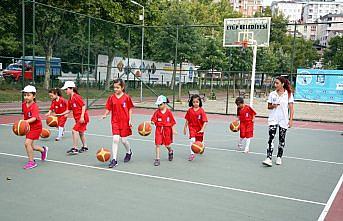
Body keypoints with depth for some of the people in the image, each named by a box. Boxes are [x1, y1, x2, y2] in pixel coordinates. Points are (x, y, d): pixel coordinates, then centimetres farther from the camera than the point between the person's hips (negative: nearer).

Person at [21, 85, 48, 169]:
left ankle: (31, 162, -4)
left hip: (36, 127, -8)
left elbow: (34, 118, -36)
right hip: (28, 127, 8)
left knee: (27, 143, -19)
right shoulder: (23, 105, 1)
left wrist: (25, 122, -49)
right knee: (31, 146, 14)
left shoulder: (34, 106, -22)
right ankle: (43, 150, 44)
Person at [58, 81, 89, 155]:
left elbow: (84, 106, -18)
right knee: (80, 132, 18)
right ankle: (85, 147, 31)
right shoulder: (70, 100, 9)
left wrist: (82, 116, -23)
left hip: (82, 117, -10)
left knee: (75, 131, -15)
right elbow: (69, 110, 15)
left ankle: (75, 148, -11)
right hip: (78, 118, 10)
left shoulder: (77, 97, -17)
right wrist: (61, 114, 6)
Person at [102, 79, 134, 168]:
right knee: (115, 139, -9)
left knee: (124, 140, 6)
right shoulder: (111, 97, 1)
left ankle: (129, 152, 38)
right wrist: (105, 114, -15)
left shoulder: (126, 97, -4)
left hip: (125, 121, -1)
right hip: (115, 121, 1)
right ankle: (114, 160, -3)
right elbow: (108, 108, 5)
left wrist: (130, 120, -3)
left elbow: (130, 109, 3)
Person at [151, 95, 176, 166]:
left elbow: (172, 121, 0)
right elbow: (153, 120, -3)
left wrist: (173, 130, -3)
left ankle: (170, 151, 44)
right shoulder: (157, 112, -1)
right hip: (159, 129, 1)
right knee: (158, 144, -4)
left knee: (167, 144, 9)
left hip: (167, 129, -1)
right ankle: (157, 159, 3)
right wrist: (152, 122, -25)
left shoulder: (169, 112, -5)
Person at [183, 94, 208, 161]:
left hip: (199, 129, -1)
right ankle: (192, 154, -16)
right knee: (192, 140, -22)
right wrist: (185, 128, 9)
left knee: (199, 142, 14)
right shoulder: (190, 110, -4)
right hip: (192, 128, 1)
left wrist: (202, 129, -25)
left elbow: (205, 121, -16)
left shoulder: (201, 111, -13)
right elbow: (187, 120, 6)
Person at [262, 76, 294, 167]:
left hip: (284, 120, 0)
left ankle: (279, 157, 24)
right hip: (273, 119, 0)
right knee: (271, 138, -12)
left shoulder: (288, 94, -1)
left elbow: (291, 108, -1)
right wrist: (273, 106, -11)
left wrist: (291, 120, -8)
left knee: (282, 140, 9)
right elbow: (269, 106, 11)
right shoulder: (272, 94, 4)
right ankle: (269, 158, -16)